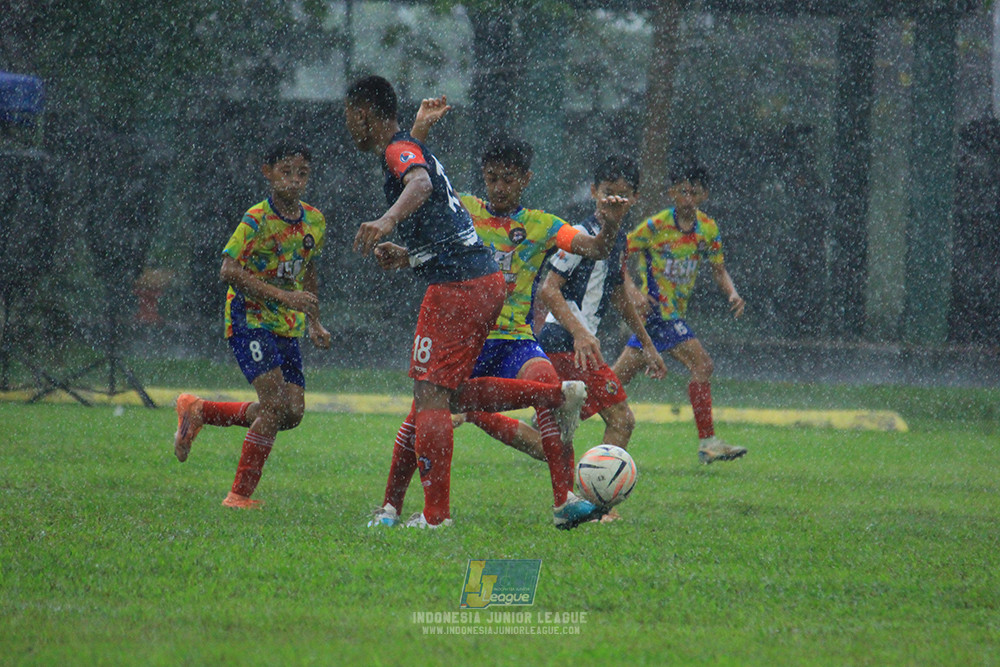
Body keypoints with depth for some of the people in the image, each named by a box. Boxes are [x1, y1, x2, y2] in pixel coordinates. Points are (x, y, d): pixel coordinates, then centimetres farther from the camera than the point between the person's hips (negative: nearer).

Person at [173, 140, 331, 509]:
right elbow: (229, 271, -22)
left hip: (287, 325, 7)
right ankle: (240, 494, -9)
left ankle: (198, 411, 18)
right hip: (249, 317, -7)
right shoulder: (257, 221, -15)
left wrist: (314, 322, 14)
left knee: (292, 412, -1)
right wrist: (282, 296, -27)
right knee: (275, 402, -19)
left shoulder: (314, 221, 7)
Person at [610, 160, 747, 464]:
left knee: (621, 374, 8)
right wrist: (632, 290, -22)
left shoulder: (708, 228, 5)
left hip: (675, 311, 7)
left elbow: (718, 269, 13)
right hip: (657, 308, -7)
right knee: (701, 363, -15)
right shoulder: (655, 226, -12)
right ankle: (707, 443, -13)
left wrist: (732, 293, -7)